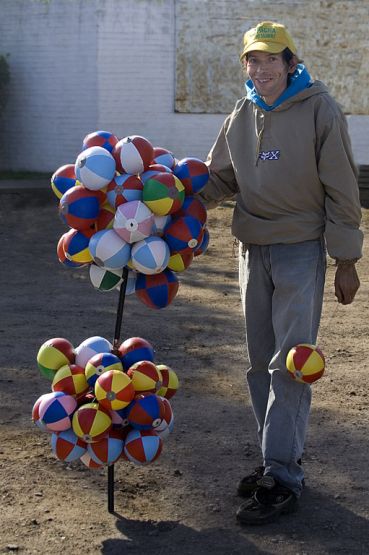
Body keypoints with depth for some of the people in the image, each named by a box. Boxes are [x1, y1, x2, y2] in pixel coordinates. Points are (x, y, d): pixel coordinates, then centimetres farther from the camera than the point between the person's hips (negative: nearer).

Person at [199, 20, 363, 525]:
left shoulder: (320, 110, -9)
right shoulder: (241, 117, 7)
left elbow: (341, 190, -8)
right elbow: (219, 178, 14)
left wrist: (345, 261, -8)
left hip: (302, 250, -6)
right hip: (254, 250, 6)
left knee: (289, 364, -9)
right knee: (261, 362, 11)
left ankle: (283, 479, -6)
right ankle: (278, 460, 23)